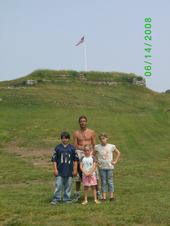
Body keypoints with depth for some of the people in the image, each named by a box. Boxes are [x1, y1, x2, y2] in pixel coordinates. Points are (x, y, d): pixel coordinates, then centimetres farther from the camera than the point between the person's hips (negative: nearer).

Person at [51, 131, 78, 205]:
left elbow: (75, 160, 7)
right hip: (60, 171, -1)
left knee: (68, 186, 8)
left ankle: (67, 199, 19)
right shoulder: (58, 148, 1)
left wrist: (75, 170, 3)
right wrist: (55, 169, -3)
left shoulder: (72, 148, 3)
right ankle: (56, 199, 6)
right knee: (58, 185, -3)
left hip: (69, 171, 1)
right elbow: (54, 159, 3)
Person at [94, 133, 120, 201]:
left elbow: (118, 153, 9)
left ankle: (112, 196, 11)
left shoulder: (111, 146, -4)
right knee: (103, 182, 4)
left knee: (110, 181, 3)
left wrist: (115, 161, 3)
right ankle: (104, 196, 8)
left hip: (110, 166, 0)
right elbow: (94, 154, 11)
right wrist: (96, 161, 2)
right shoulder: (97, 147, -3)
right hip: (101, 167, 1)